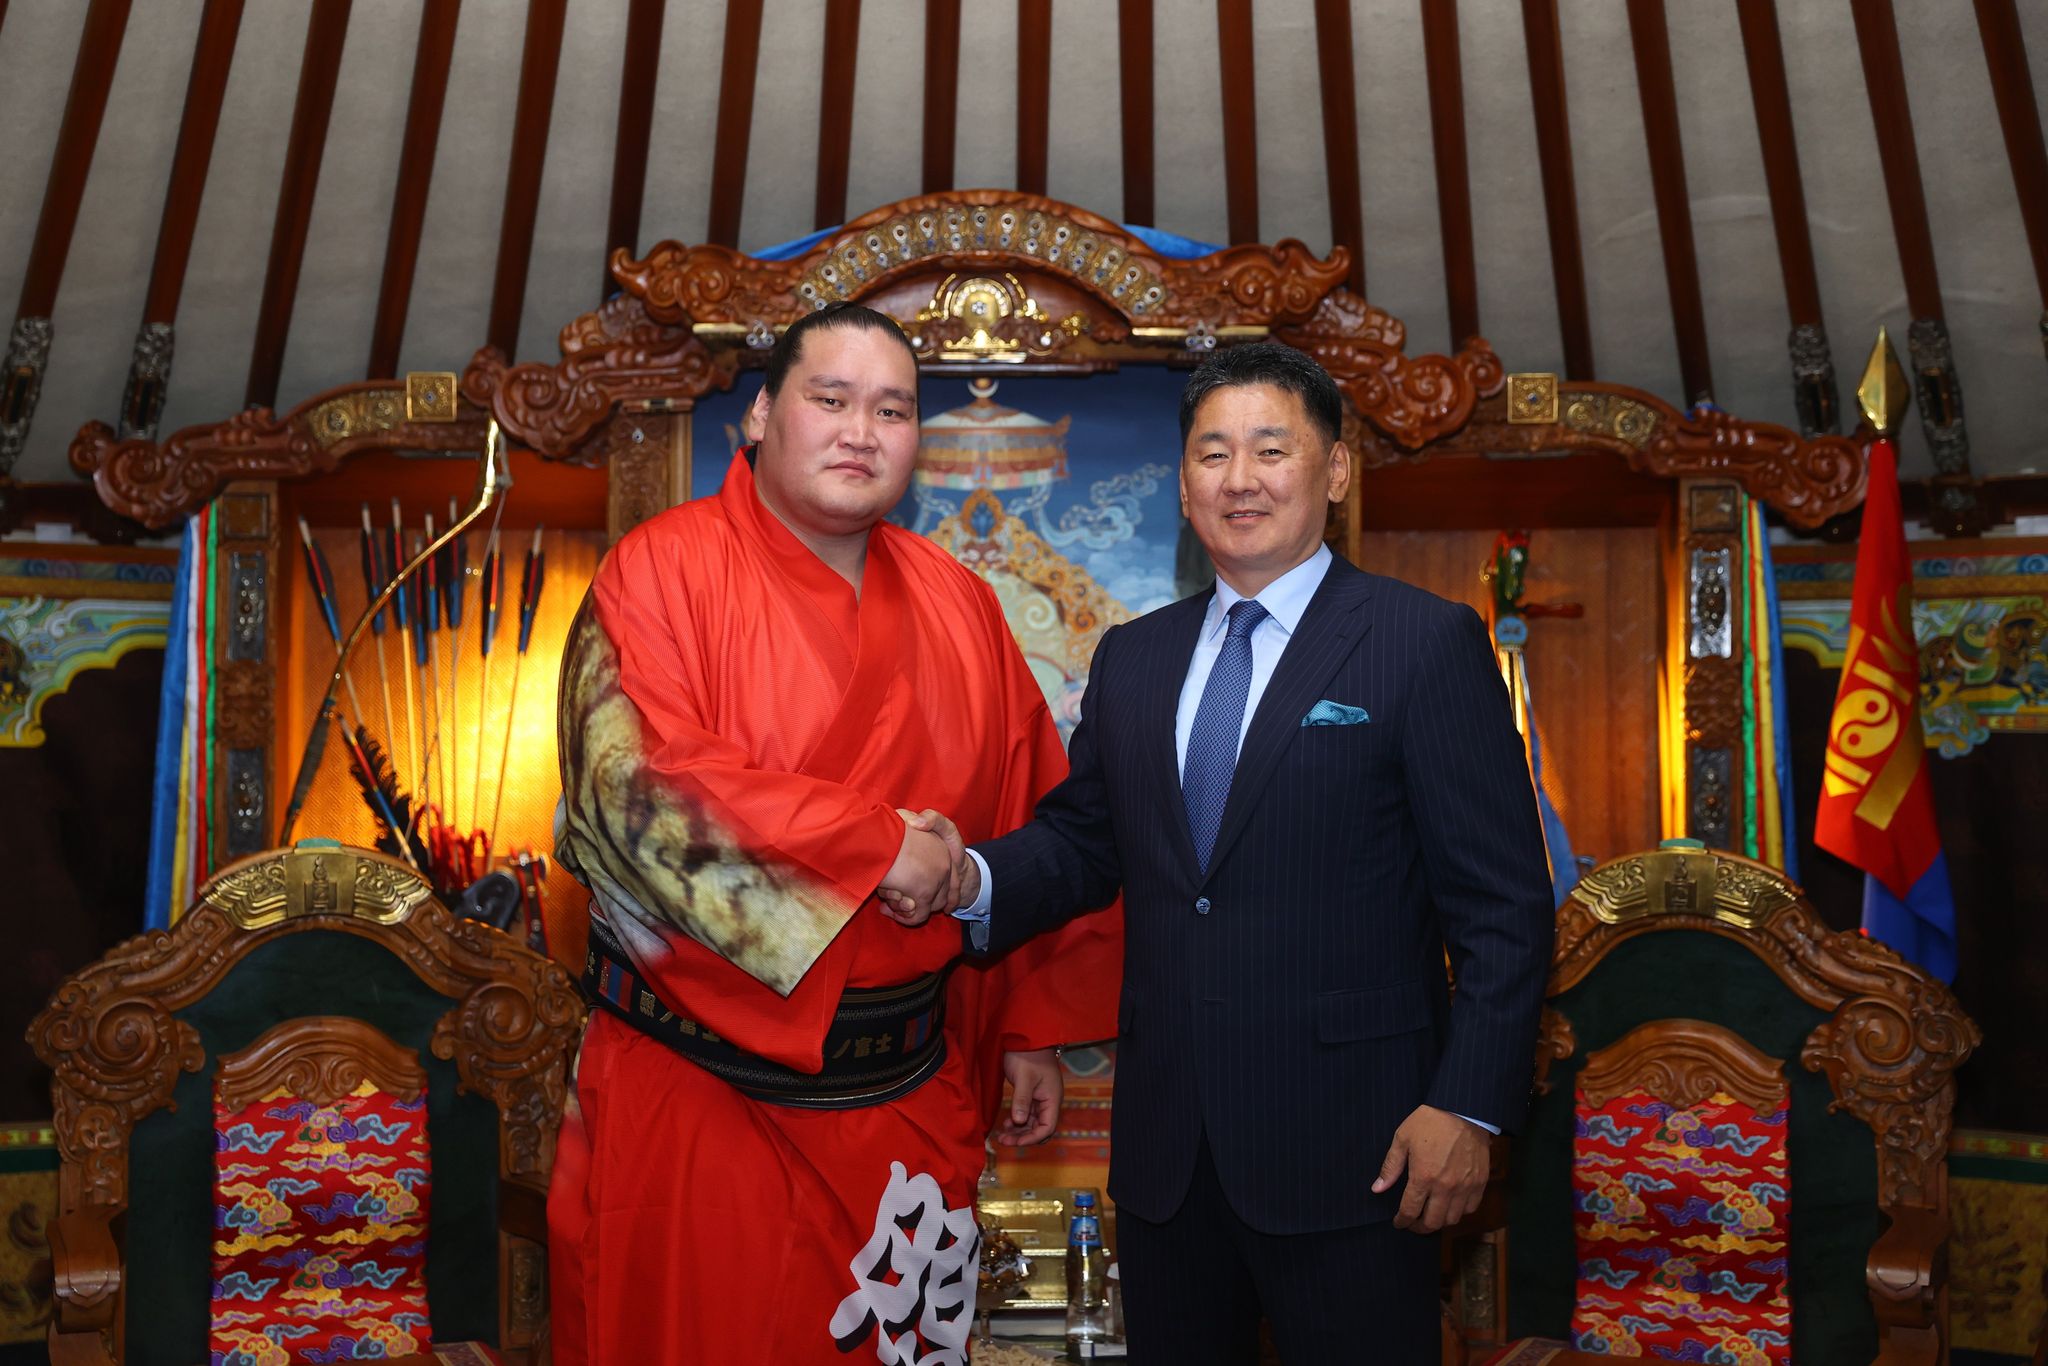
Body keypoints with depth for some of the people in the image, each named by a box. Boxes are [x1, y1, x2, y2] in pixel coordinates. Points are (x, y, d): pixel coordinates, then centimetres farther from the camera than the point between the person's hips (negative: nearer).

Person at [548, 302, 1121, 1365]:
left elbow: (1030, 827, 9)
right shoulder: (663, 568, -7)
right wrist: (873, 843, -19)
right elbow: (631, 779, -21)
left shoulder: (958, 606, 6)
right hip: (694, 1088, -4)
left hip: (907, 1092, 4)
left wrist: (1032, 1025, 8)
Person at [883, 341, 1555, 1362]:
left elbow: (1502, 903, -8)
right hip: (1164, 1145, 5)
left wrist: (1469, 1105, -14)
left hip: (1344, 1147, -4)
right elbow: (1081, 839, 11)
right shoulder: (1131, 659, 10)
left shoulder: (1428, 644, -6)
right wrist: (975, 880, -9)